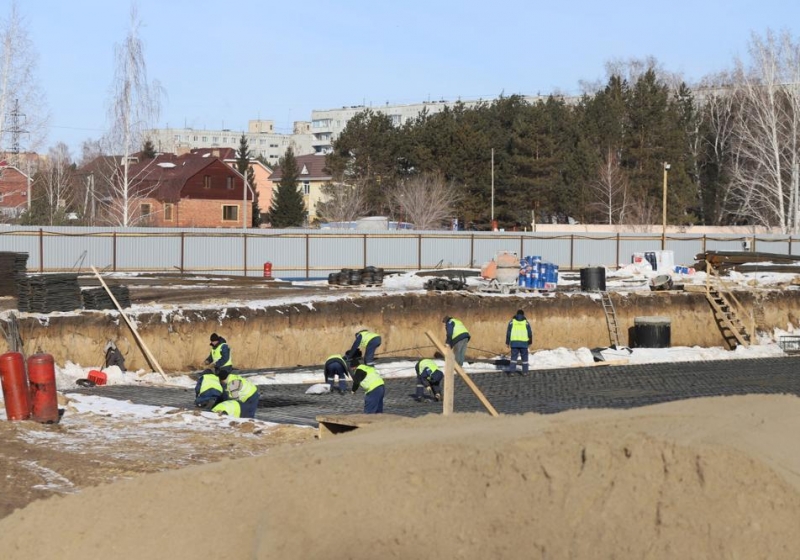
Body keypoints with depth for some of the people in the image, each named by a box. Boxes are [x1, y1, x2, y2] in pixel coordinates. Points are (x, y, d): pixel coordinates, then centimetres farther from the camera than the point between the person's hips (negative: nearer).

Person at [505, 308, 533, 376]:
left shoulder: (512, 321, 7)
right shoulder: (526, 322, 6)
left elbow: (508, 332, 4)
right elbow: (530, 333, 7)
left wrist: (507, 342, 8)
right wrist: (530, 342, 19)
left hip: (514, 342, 0)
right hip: (523, 343, 0)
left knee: (513, 357, 3)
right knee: (524, 357, 10)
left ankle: (511, 370, -9)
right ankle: (525, 371, 10)